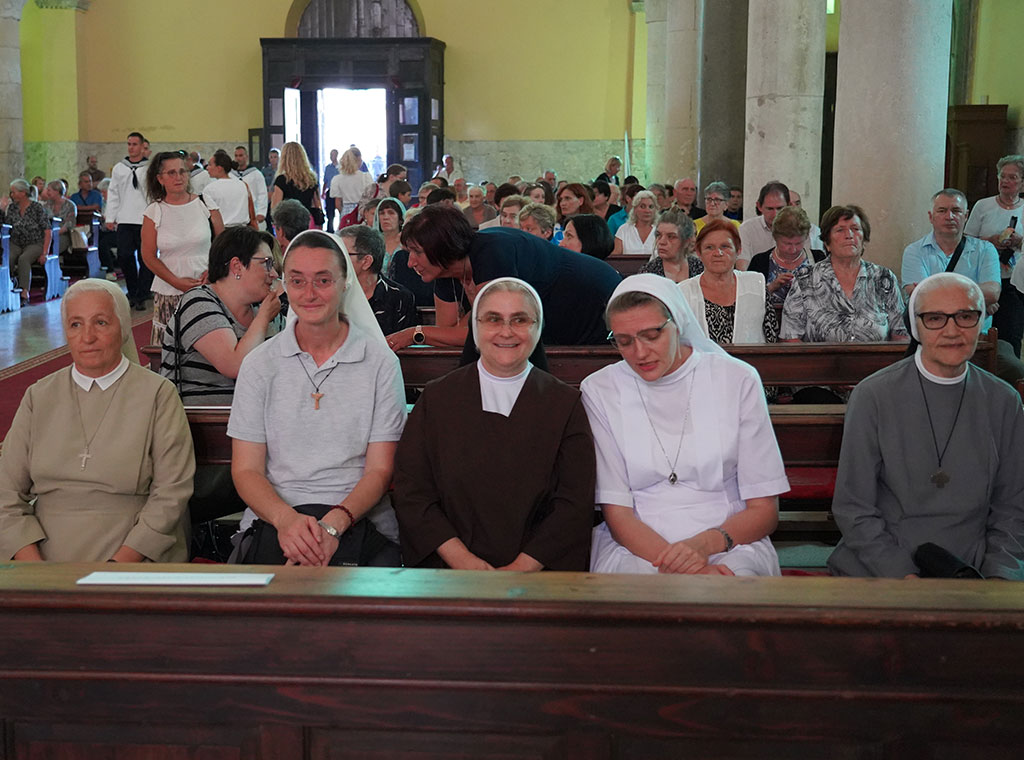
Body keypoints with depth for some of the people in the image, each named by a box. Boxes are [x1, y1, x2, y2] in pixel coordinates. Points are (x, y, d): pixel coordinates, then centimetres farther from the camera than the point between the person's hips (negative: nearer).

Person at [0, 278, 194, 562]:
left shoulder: (158, 394, 3)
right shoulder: (38, 397, 13)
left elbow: (171, 494, -3)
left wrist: (116, 565, -12)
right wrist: (36, 570, -6)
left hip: (133, 559, -2)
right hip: (45, 557, 2)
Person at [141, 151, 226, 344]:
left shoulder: (205, 205, 5)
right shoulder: (153, 212, 4)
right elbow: (149, 256, 4)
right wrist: (177, 282, -7)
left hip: (206, 289, 0)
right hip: (168, 293, 0)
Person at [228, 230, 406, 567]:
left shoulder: (381, 363, 5)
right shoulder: (259, 365, 8)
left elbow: (380, 470, 2)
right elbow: (246, 470, 4)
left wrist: (334, 523, -18)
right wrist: (286, 518, -17)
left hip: (360, 521, 0)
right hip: (274, 520, 1)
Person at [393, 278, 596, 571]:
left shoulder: (565, 403, 9)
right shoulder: (437, 398, 12)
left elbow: (576, 503, 2)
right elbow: (411, 491, 5)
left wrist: (521, 568, -10)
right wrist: (462, 559, -8)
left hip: (539, 569, 0)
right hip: (449, 568, 0)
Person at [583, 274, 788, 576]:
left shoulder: (737, 380, 2)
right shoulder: (599, 391, 2)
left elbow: (764, 511, 3)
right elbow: (617, 514, -2)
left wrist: (705, 543, -18)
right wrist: (679, 566, -20)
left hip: (731, 546, 1)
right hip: (635, 549, 0)